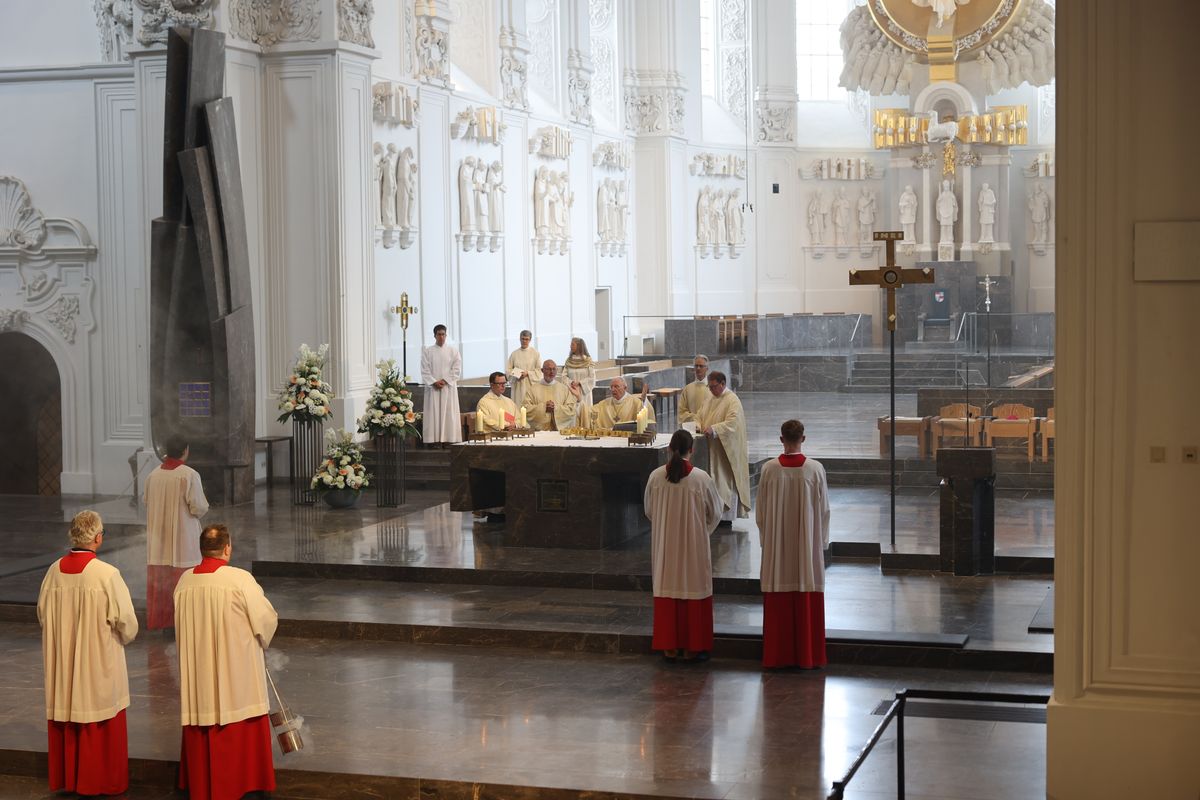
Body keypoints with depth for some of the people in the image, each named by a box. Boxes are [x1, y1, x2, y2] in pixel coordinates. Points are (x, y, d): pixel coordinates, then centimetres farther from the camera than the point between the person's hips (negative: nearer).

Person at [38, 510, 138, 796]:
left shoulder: (55, 570, -6)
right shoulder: (107, 574, -19)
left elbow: (42, 614, 5)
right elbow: (126, 622, -14)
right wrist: (124, 636, 8)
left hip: (62, 664, 5)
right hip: (99, 662, -4)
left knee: (65, 720, 16)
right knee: (100, 725, 8)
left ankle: (65, 778, 26)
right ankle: (100, 781, 16)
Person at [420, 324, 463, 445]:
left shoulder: (453, 350, 8)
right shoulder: (427, 351, 7)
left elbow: (457, 370, 1)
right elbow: (425, 371, 1)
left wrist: (445, 380, -10)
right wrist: (434, 382, -12)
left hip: (449, 387, 0)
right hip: (432, 388, 0)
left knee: (448, 415, -4)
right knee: (433, 414, -5)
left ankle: (448, 440, -4)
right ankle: (434, 441, -6)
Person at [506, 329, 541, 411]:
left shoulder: (535, 353, 3)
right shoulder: (514, 353, 8)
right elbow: (508, 369, 8)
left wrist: (527, 373, -13)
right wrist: (515, 374, -11)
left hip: (530, 385, -2)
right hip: (518, 386, 2)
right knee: (518, 405, -4)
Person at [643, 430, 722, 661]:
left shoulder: (656, 476, -8)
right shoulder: (701, 478, -14)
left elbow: (648, 510, 6)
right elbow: (715, 513, -2)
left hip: (664, 544, 2)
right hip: (694, 545, -2)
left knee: (667, 590, 11)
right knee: (693, 588, 8)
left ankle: (669, 646, 15)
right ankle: (692, 647, 13)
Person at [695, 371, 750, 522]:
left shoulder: (732, 401, -11)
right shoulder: (711, 400, 14)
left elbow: (732, 423, -23)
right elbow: (701, 416, 18)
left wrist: (713, 429, -32)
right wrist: (698, 426, -5)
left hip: (726, 450, -8)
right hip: (711, 449, 8)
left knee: (726, 481, -4)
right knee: (713, 482, 8)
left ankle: (727, 517, 1)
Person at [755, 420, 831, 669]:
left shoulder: (769, 469, -9)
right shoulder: (815, 469, -9)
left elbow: (760, 510, -1)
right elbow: (824, 509, -2)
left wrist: (765, 538, 13)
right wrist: (823, 541, 11)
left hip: (777, 545, 0)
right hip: (808, 545, 0)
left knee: (778, 602, 8)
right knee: (808, 601, 8)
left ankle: (778, 655, 12)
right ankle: (807, 655, 12)